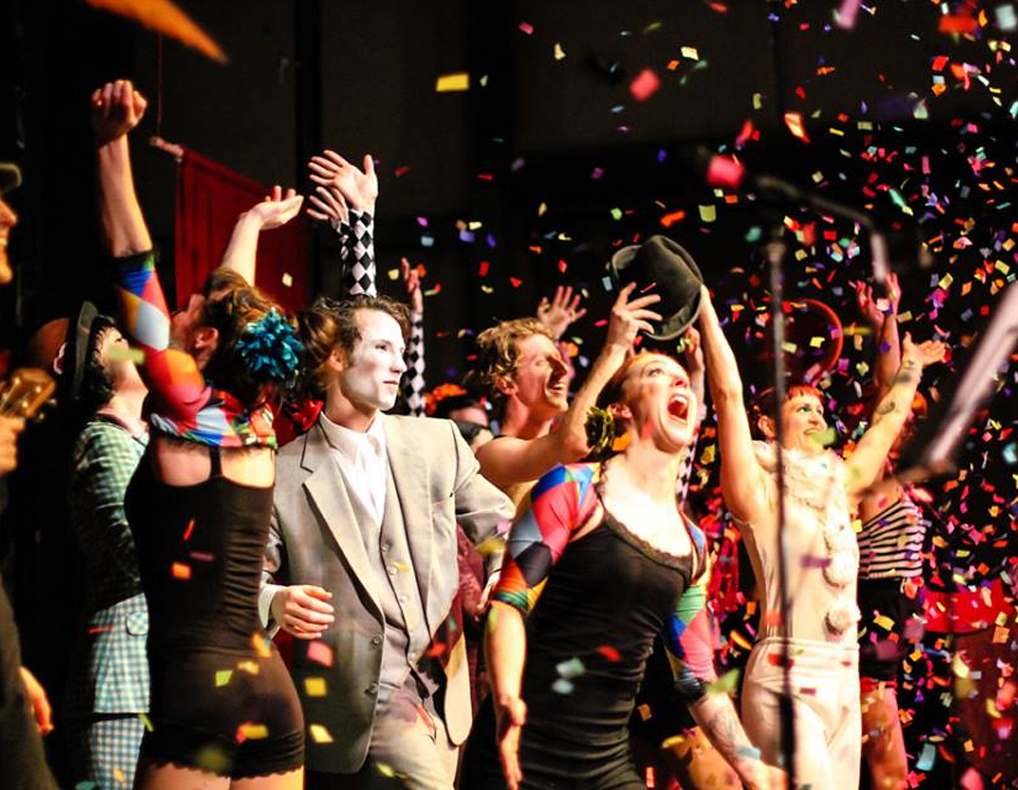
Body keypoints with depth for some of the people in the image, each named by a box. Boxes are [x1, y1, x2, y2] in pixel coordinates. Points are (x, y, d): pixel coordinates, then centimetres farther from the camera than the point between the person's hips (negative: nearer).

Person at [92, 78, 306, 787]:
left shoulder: (188, 409, -3)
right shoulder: (256, 424, 10)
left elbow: (133, 261, -6)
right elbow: (240, 307, 28)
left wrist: (112, 143, -6)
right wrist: (252, 226, 43)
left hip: (195, 691, -6)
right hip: (273, 691, 6)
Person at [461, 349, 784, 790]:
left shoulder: (691, 544, 12)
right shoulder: (575, 489, -3)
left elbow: (698, 677, 17)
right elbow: (509, 601, -11)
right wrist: (507, 701, -27)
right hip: (523, 752, -5)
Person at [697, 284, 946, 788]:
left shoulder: (837, 488, 15)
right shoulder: (758, 490, -3)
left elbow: (886, 427, 30)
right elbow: (729, 393, -11)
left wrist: (910, 368, 41)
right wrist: (703, 305, -10)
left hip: (844, 684, 7)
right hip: (785, 683, -7)